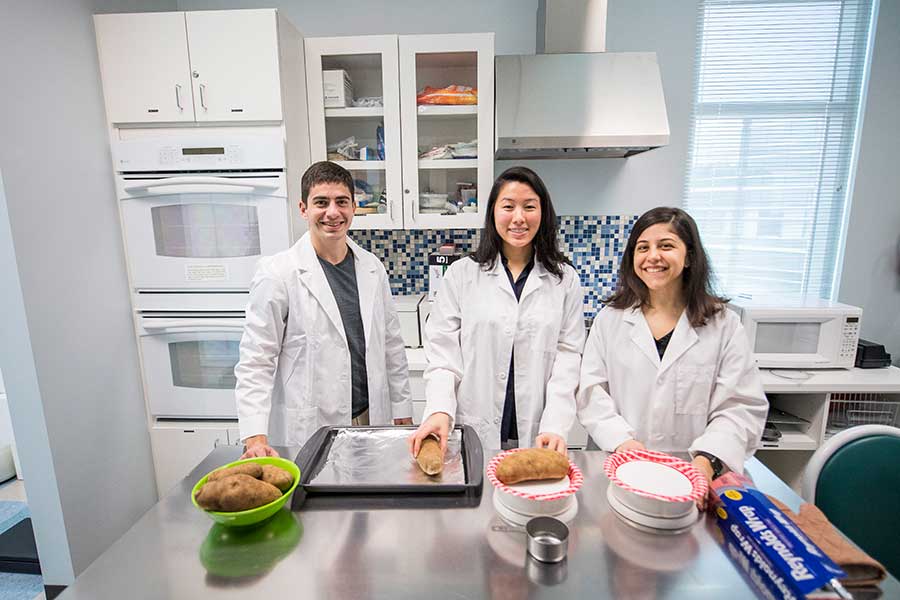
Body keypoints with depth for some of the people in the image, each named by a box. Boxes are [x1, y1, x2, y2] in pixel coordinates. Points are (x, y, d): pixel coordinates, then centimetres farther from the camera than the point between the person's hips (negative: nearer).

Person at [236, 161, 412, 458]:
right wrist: (255, 437, -18)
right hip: (308, 433, -4)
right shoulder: (277, 272, -11)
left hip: (372, 421, 4)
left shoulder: (372, 267, 3)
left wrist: (403, 412, 8)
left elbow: (392, 345, 8)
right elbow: (256, 360, -10)